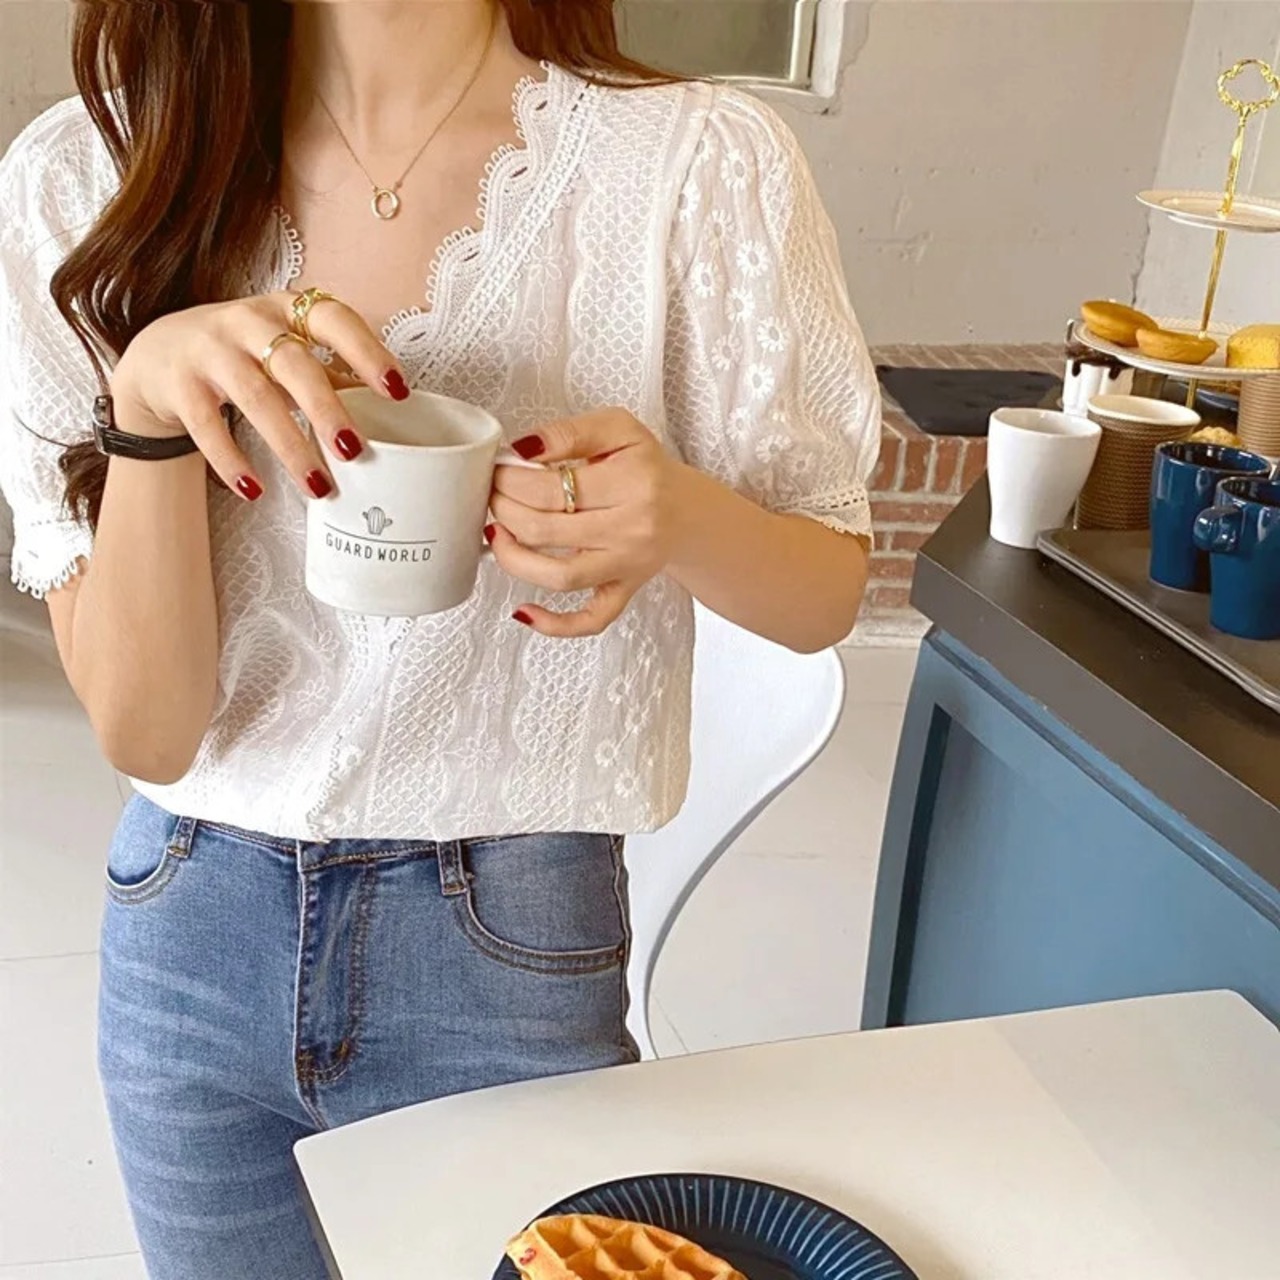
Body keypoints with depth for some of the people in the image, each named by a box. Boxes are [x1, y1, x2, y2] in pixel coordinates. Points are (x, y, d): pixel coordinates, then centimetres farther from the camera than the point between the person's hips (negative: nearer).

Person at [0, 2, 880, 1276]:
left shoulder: (703, 165, -16)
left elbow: (826, 594, -4)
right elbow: (145, 731, -11)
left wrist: (679, 517, -25)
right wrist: (147, 406, -28)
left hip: (510, 938, -2)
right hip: (187, 936, 3)